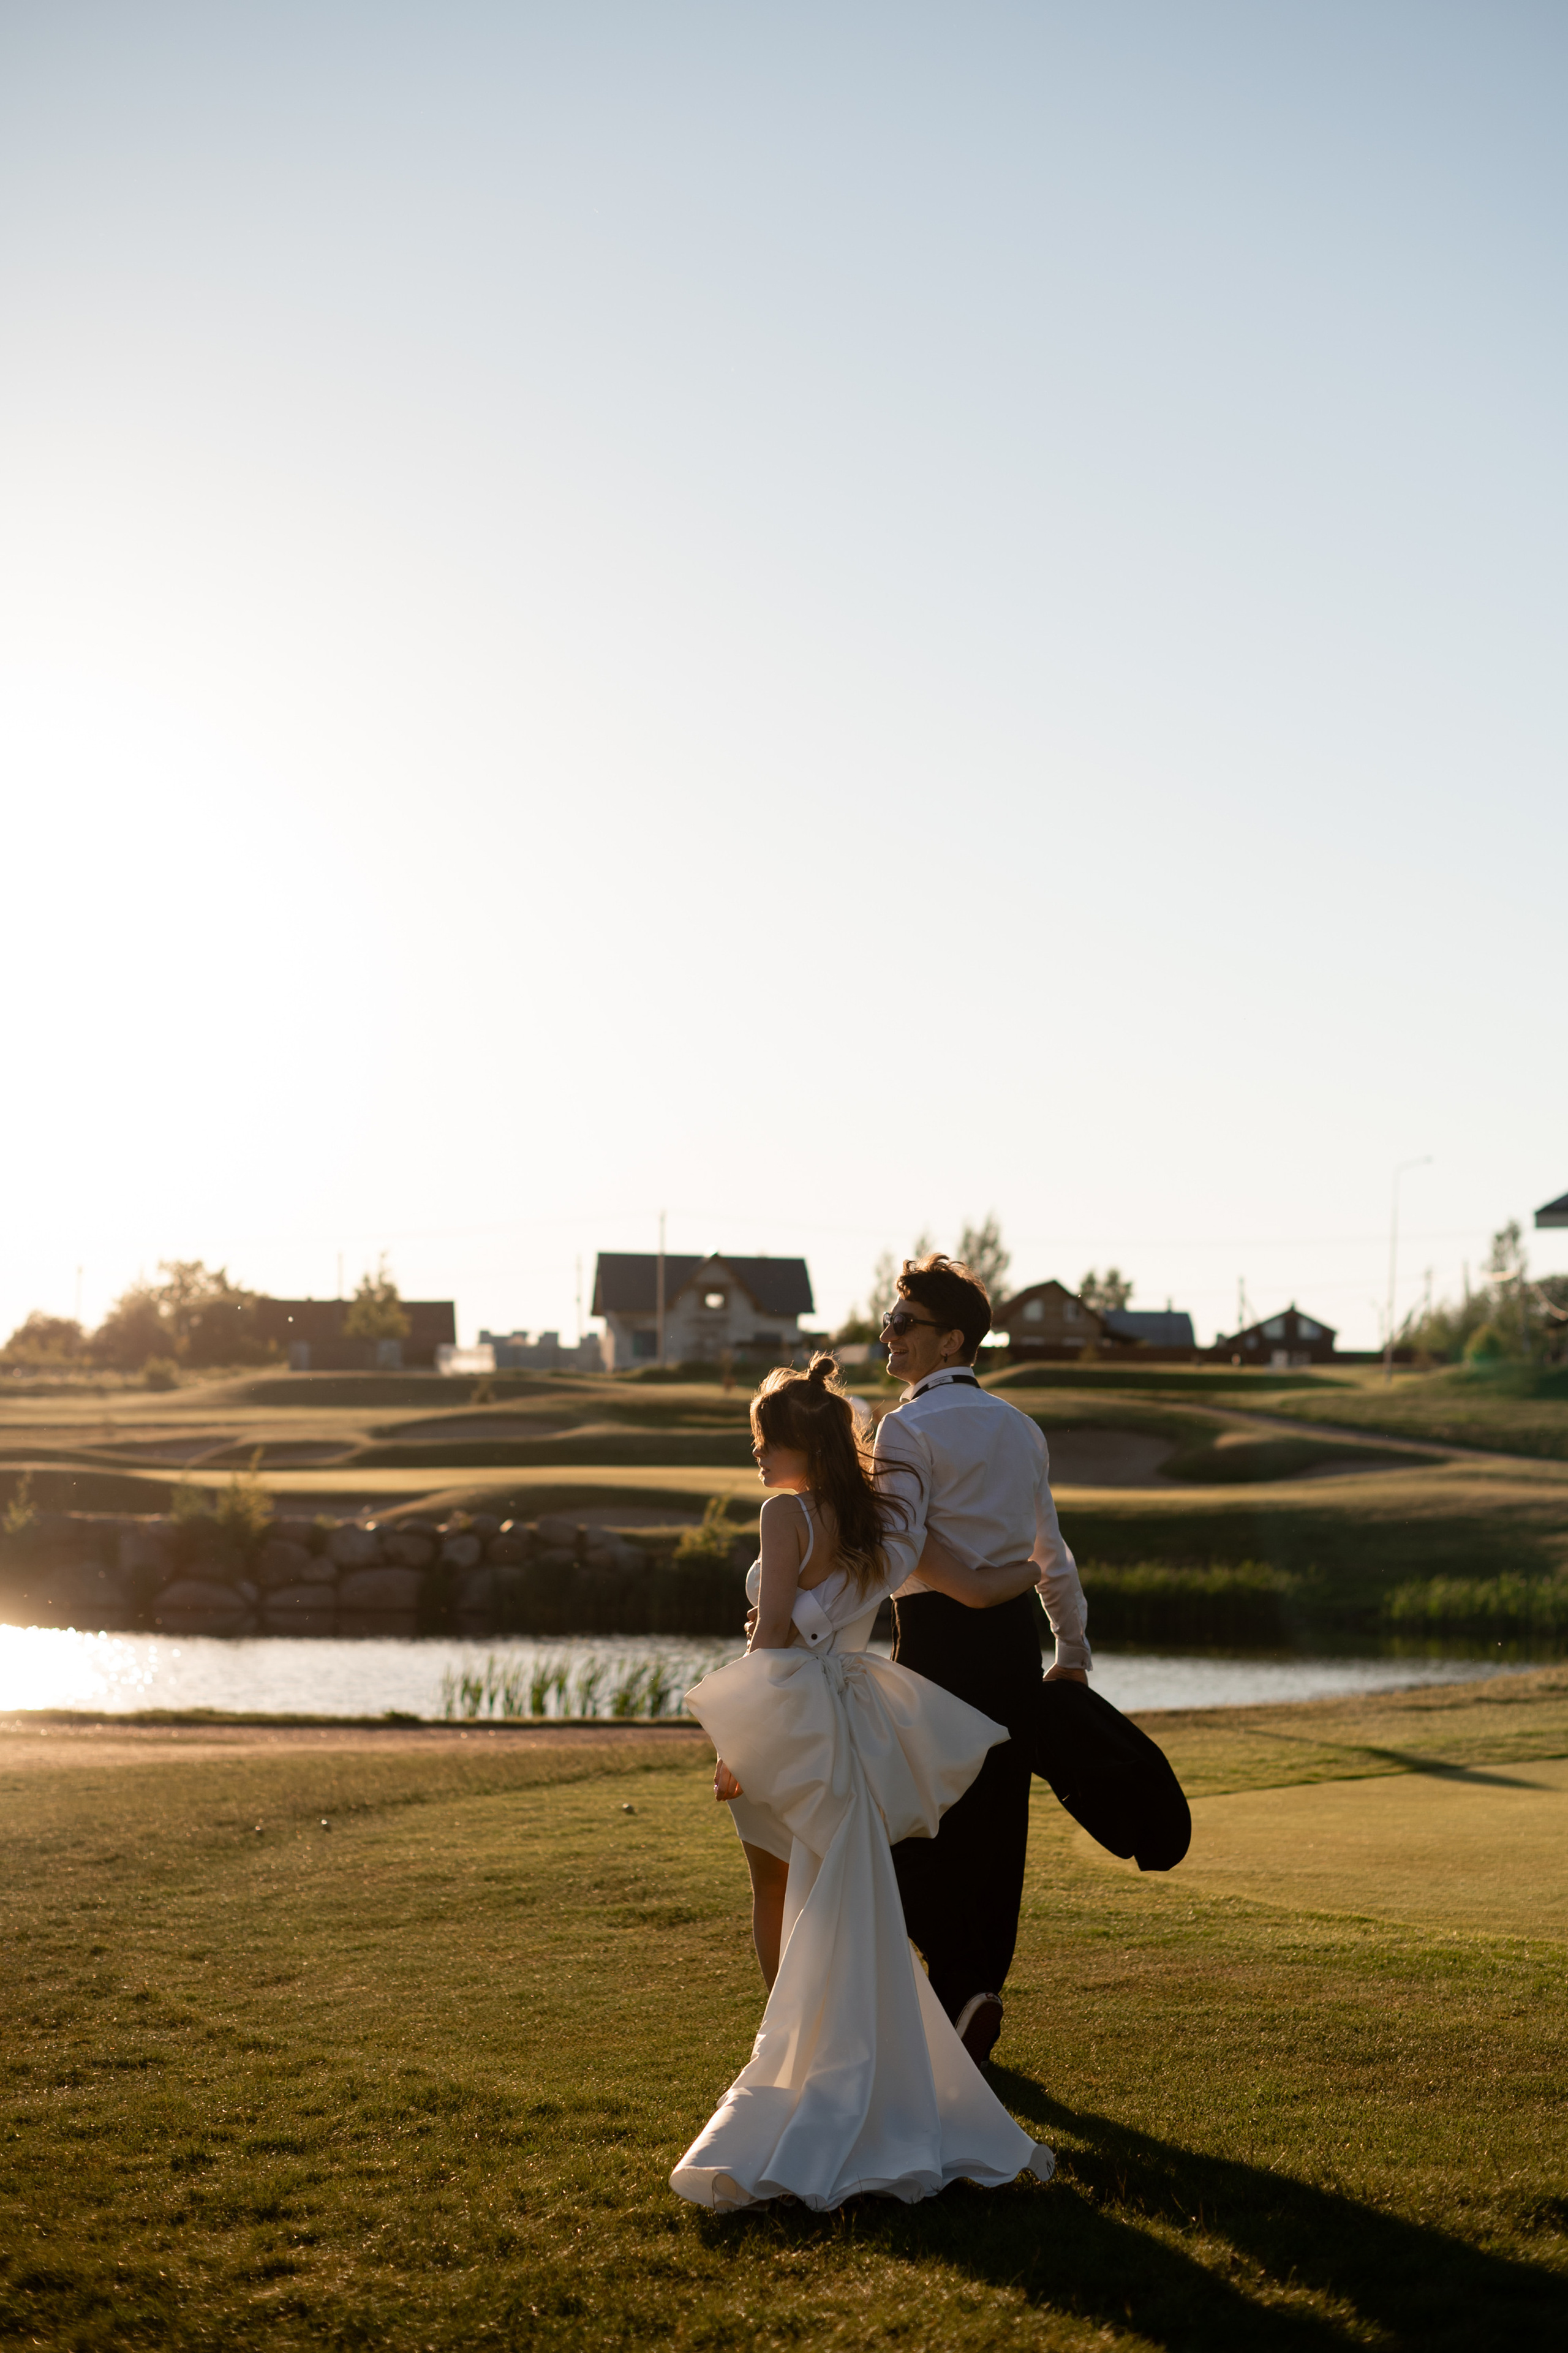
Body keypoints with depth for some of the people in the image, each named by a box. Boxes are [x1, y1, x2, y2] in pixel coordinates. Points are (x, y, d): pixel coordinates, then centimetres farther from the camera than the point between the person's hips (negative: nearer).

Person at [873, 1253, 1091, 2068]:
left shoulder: (910, 1426, -9)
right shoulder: (1019, 1426, 14)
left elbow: (893, 1554, -20)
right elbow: (1052, 1553, 20)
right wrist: (1074, 1649, 29)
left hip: (941, 1635, -7)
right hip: (1015, 1633, 7)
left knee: (917, 1822, 2)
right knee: (994, 1824, 10)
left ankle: (961, 1983, -8)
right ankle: (977, 1997, 17)